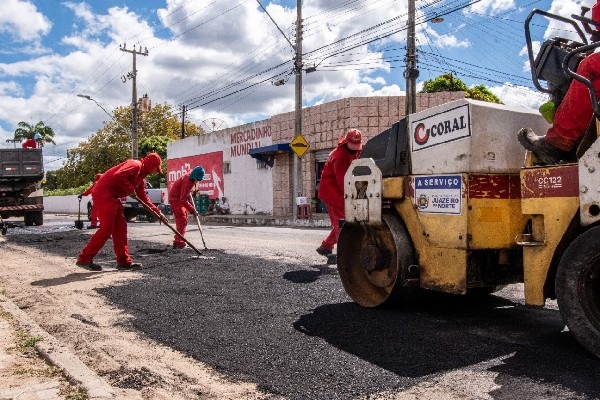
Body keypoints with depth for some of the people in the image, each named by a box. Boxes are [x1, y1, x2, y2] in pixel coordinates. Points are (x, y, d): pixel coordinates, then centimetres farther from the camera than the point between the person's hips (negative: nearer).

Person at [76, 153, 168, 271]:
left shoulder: (141, 177, 20)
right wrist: (131, 189, -15)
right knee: (106, 228, -10)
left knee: (120, 227, 8)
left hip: (112, 197, 11)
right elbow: (118, 176, -27)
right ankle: (84, 259, -3)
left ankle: (124, 262, 11)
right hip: (103, 193, -10)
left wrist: (158, 213, 20)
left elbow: (144, 199, 23)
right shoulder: (135, 164, -10)